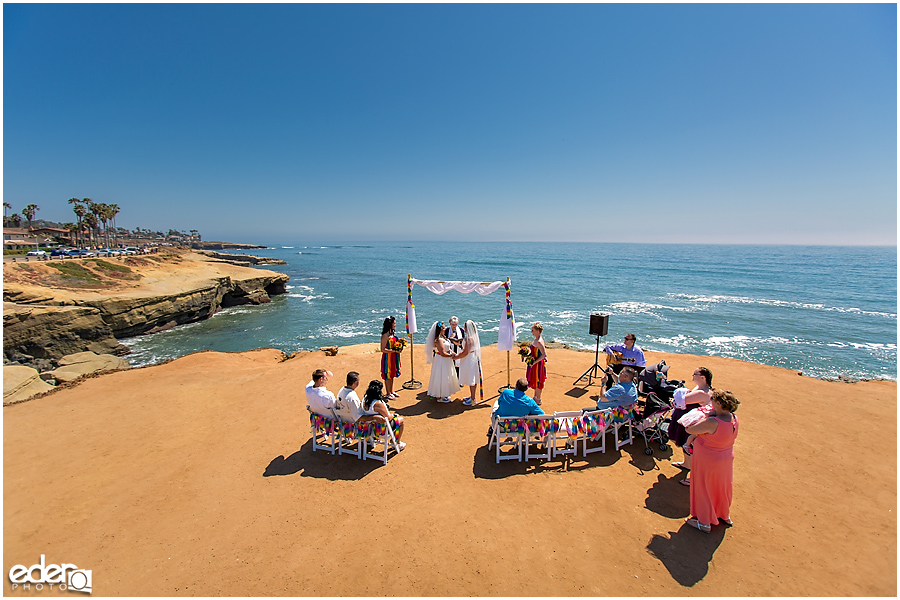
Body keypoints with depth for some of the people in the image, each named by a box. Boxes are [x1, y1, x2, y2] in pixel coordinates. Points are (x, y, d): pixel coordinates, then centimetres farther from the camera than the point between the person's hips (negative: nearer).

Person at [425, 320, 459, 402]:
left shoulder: (442, 337, 7)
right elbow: (443, 353, -25)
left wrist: (452, 353, 4)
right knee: (441, 378, 1)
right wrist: (451, 356, -13)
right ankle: (439, 397, 13)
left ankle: (443, 394, 32)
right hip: (441, 361, -10)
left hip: (445, 361, 10)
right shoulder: (439, 340, -24)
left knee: (444, 378, 19)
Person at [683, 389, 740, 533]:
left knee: (704, 489, 14)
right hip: (726, 458, 7)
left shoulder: (712, 422, -36)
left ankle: (704, 522, 31)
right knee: (721, 487, 29)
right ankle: (725, 515, 52)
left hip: (708, 462, -7)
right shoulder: (734, 419, -11)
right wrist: (695, 435, -4)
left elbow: (689, 430, -25)